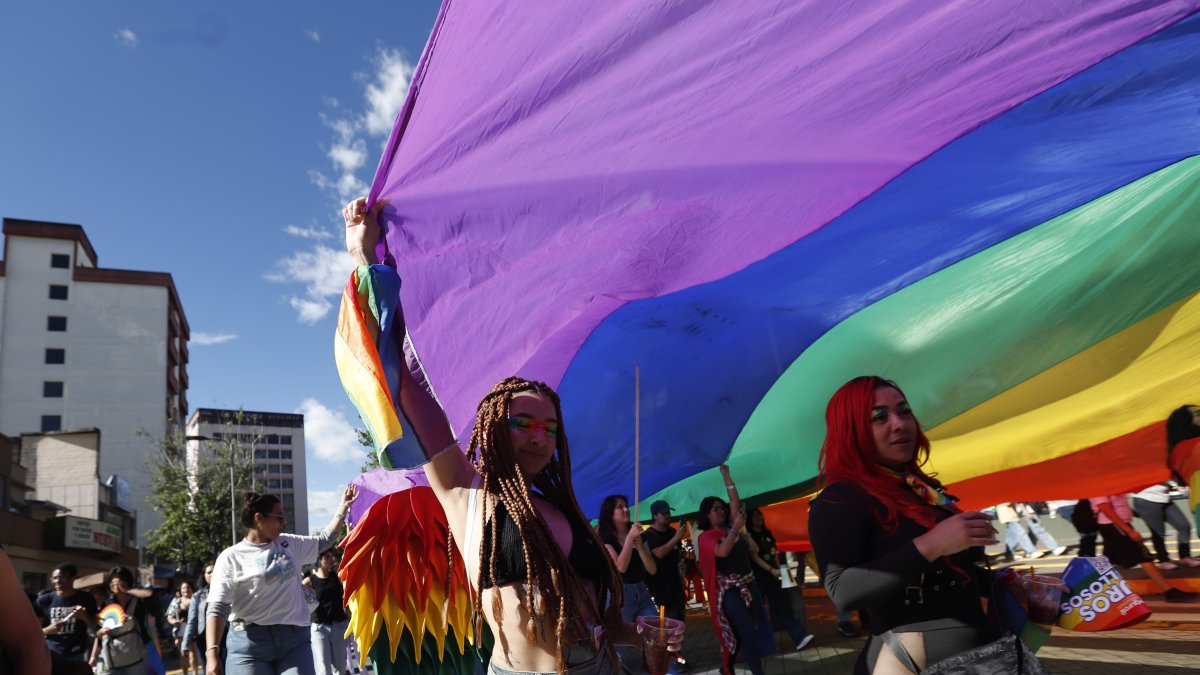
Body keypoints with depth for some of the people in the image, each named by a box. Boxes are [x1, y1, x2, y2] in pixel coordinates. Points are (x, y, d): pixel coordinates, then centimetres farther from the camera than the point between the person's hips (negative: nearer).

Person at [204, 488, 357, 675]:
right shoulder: (231, 557, -2)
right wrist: (212, 653, -18)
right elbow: (218, 608, -7)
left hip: (295, 639, 4)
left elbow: (324, 540, 27)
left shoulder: (289, 543, 13)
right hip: (249, 642, -4)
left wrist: (344, 506, 25)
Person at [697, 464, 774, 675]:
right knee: (747, 632, -9)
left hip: (749, 584, 7)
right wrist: (736, 529, -28)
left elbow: (735, 502, 6)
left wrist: (726, 477, 4)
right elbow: (722, 551, -25)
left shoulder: (729, 527, 9)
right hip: (728, 589, -7)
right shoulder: (705, 537, -7)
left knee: (761, 628, 9)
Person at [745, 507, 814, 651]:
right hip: (758, 577, -6)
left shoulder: (767, 534, 15)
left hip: (773, 575, 6)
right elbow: (754, 557, -15)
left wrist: (779, 570, 9)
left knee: (783, 606, -4)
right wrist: (772, 570, -21)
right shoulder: (749, 536, -7)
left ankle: (799, 638, -12)